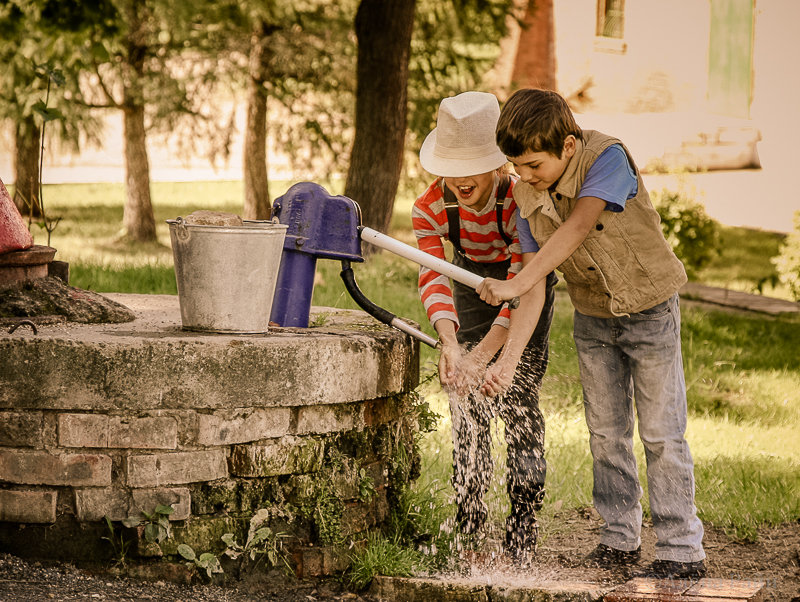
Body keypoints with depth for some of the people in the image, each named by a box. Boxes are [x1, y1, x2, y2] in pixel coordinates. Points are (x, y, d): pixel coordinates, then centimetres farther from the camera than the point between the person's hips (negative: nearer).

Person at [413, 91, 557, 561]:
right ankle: (469, 527, 8)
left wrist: (484, 354, -51)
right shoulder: (431, 208, -24)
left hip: (526, 290, -3)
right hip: (473, 283, 4)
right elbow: (433, 278, -35)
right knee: (467, 403, 0)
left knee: (519, 401, -13)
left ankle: (523, 530, -7)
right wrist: (450, 344, -53)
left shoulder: (521, 200, -35)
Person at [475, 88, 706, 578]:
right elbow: (534, 283, -10)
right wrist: (509, 357, -20)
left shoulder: (607, 157, -26)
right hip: (593, 319, 5)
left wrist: (515, 284, -44)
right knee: (606, 432, 8)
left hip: (649, 309, -5)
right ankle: (620, 538, 21)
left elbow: (576, 229, -38)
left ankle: (683, 550, 2)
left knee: (662, 434, -3)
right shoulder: (527, 196, -10)